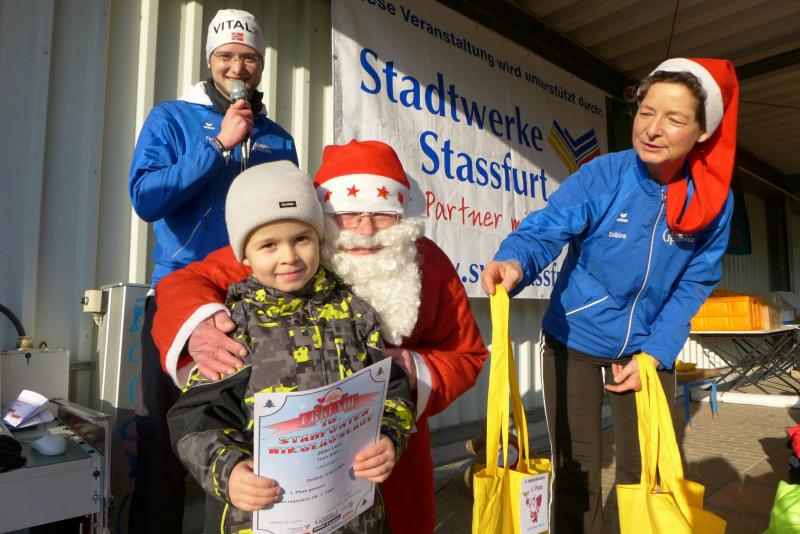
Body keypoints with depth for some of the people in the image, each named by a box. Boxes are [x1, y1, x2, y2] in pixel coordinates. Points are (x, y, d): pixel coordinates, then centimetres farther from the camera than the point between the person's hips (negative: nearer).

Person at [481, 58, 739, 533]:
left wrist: (654, 354, -10)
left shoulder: (715, 202, -7)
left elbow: (693, 286, -1)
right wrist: (514, 262, -49)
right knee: (577, 474, 6)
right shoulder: (602, 176, -16)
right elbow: (545, 230, -26)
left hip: (647, 347, 3)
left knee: (642, 473, 14)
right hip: (576, 338, -2)